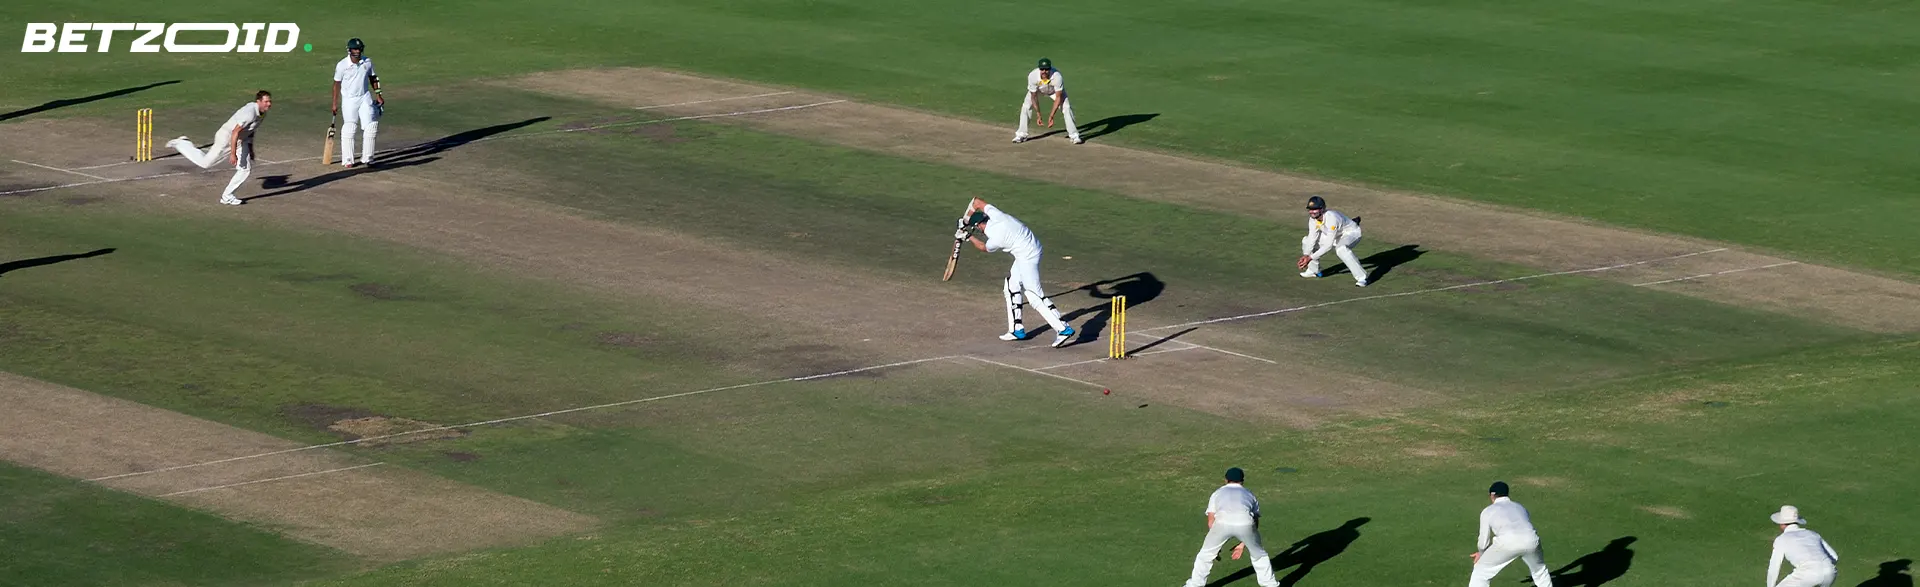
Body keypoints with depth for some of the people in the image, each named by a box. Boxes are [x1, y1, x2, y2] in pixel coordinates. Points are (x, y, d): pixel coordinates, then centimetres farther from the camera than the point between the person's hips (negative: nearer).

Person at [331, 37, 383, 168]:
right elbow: (337, 84, -4)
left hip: (365, 98, 3)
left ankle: (366, 158, 6)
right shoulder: (342, 65, -11)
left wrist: (378, 96, 11)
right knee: (349, 129, -6)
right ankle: (347, 160, 1)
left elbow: (372, 78, 12)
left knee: (371, 127, -3)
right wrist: (335, 104, -4)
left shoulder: (367, 62, -1)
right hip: (349, 99, -3)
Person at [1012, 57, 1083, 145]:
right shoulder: (1032, 76, -37)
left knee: (1066, 107, -16)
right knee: (1026, 107, -14)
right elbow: (1033, 96, -24)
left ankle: (1074, 135, -4)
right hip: (1038, 91, 1)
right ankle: (1021, 135, 0)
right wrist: (1038, 114, -25)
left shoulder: (1057, 77, -40)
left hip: (1055, 91, -1)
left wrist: (1051, 116, -35)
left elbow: (1058, 97, -32)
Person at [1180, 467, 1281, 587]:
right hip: (1245, 523, 1)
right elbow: (1255, 523, 32)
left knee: (1205, 554, 19)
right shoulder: (1249, 494, 35)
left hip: (1222, 523, -1)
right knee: (1259, 554, 24)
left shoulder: (1218, 493, 32)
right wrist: (1243, 544, 40)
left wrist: (1215, 547, 29)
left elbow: (1211, 521, 25)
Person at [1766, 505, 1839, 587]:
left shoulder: (1781, 539, 18)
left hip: (1808, 574, -5)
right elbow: (1834, 557, 37)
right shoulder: (1813, 534, 32)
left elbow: (1773, 570, 22)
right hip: (1828, 574, 5)